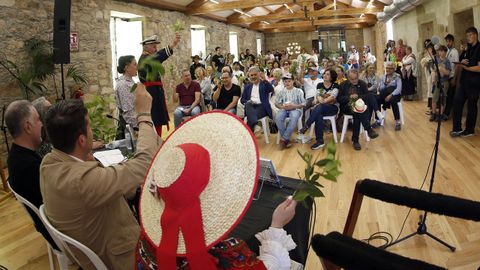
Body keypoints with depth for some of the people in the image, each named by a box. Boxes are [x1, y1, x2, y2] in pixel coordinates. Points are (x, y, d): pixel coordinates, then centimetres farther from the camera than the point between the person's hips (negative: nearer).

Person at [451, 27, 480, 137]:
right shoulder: (468, 49, 15)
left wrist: (467, 67, -25)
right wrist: (462, 62, 1)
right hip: (464, 81, 8)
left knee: (471, 106, 2)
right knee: (457, 102, 3)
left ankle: (469, 130, 13)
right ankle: (457, 129, 8)